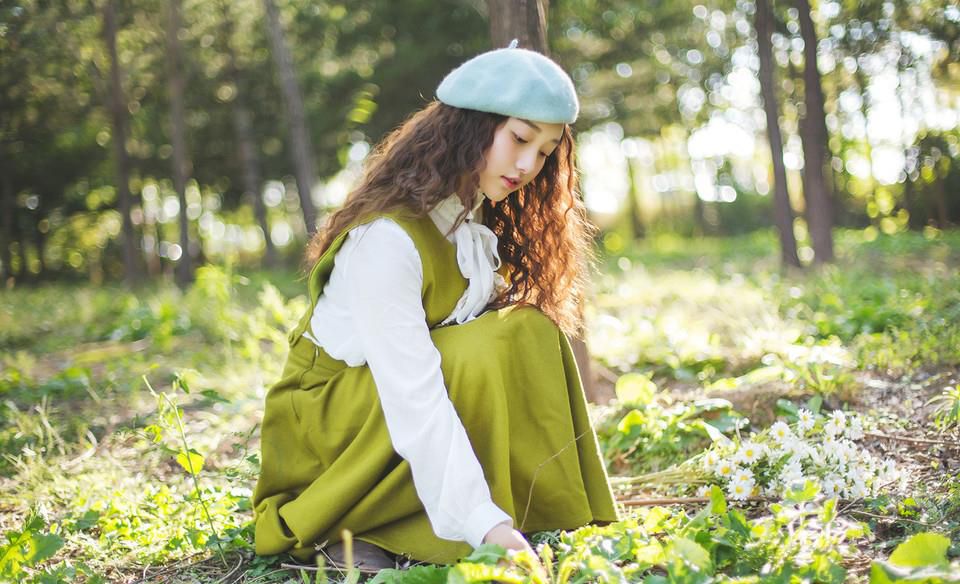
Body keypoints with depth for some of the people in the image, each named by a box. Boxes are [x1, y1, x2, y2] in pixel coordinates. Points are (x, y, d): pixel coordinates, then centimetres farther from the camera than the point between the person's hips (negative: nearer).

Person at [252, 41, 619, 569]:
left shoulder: (483, 223, 1)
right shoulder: (386, 238, -27)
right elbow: (413, 397, -34)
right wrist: (483, 523, -42)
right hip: (319, 424, -7)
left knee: (530, 333, -15)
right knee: (490, 351, -29)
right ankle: (347, 534, -17)